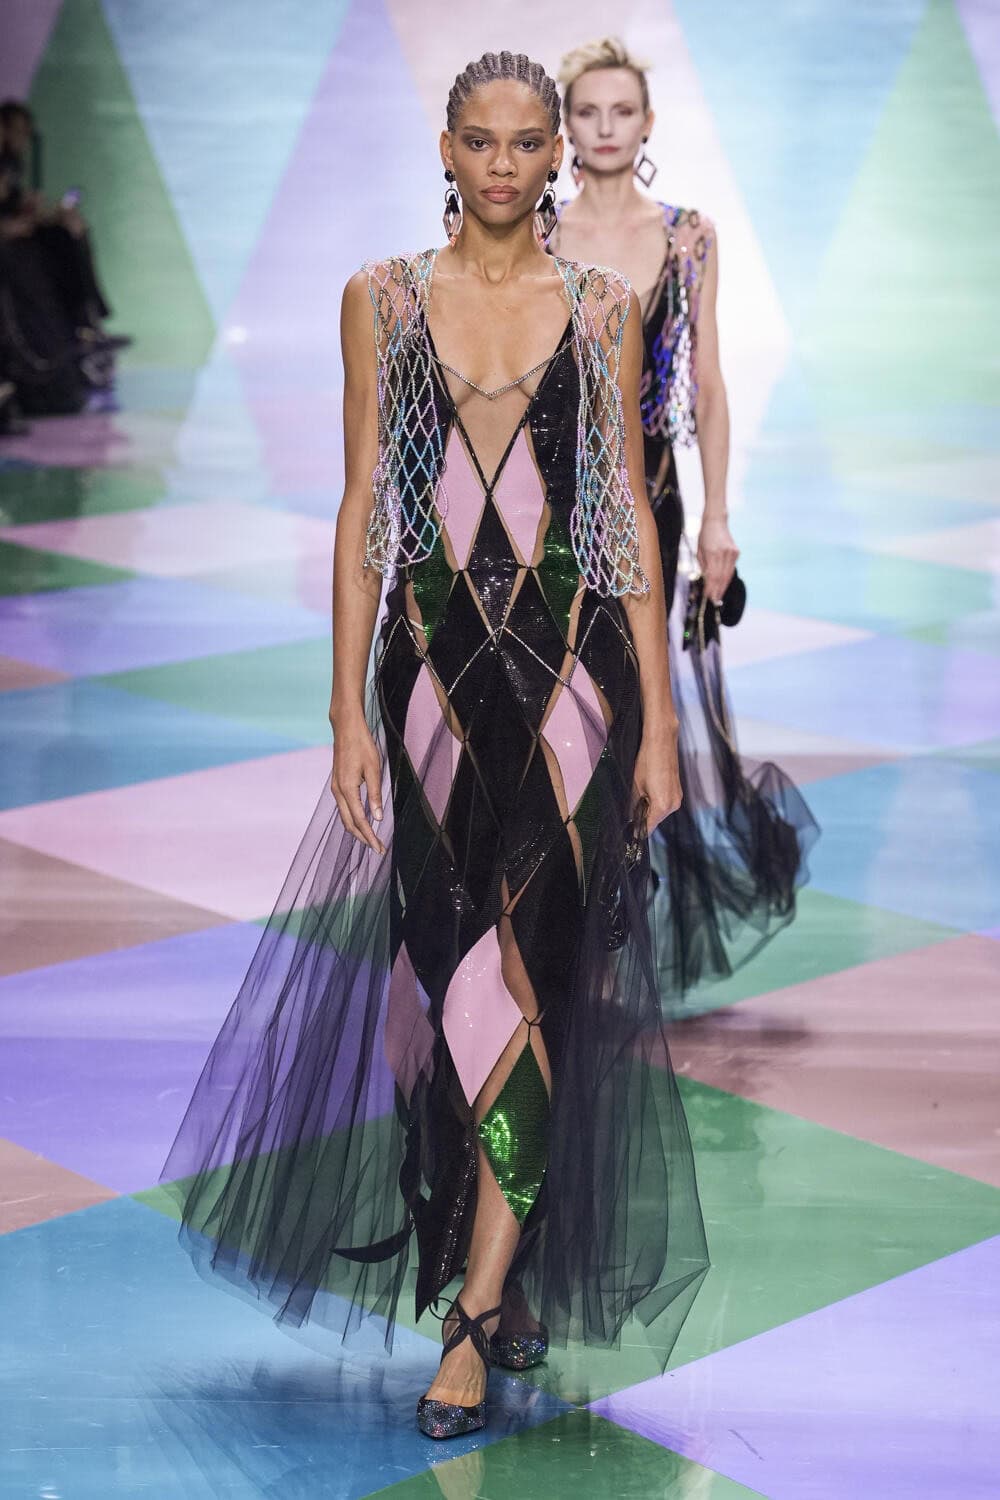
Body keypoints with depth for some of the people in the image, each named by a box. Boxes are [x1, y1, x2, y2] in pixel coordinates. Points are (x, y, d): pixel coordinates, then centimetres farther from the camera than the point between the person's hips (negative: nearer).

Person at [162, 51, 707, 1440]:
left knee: (529, 973, -7)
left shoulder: (600, 308, 5)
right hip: (435, 662, 1)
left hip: (573, 662, -1)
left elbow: (631, 512, 4)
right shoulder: (385, 299, 5)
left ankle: (474, 1315, 0)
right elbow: (363, 510, 4)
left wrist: (657, 719, 0)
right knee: (459, 971, 5)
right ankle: (516, 1273, 25)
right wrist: (349, 715, -2)